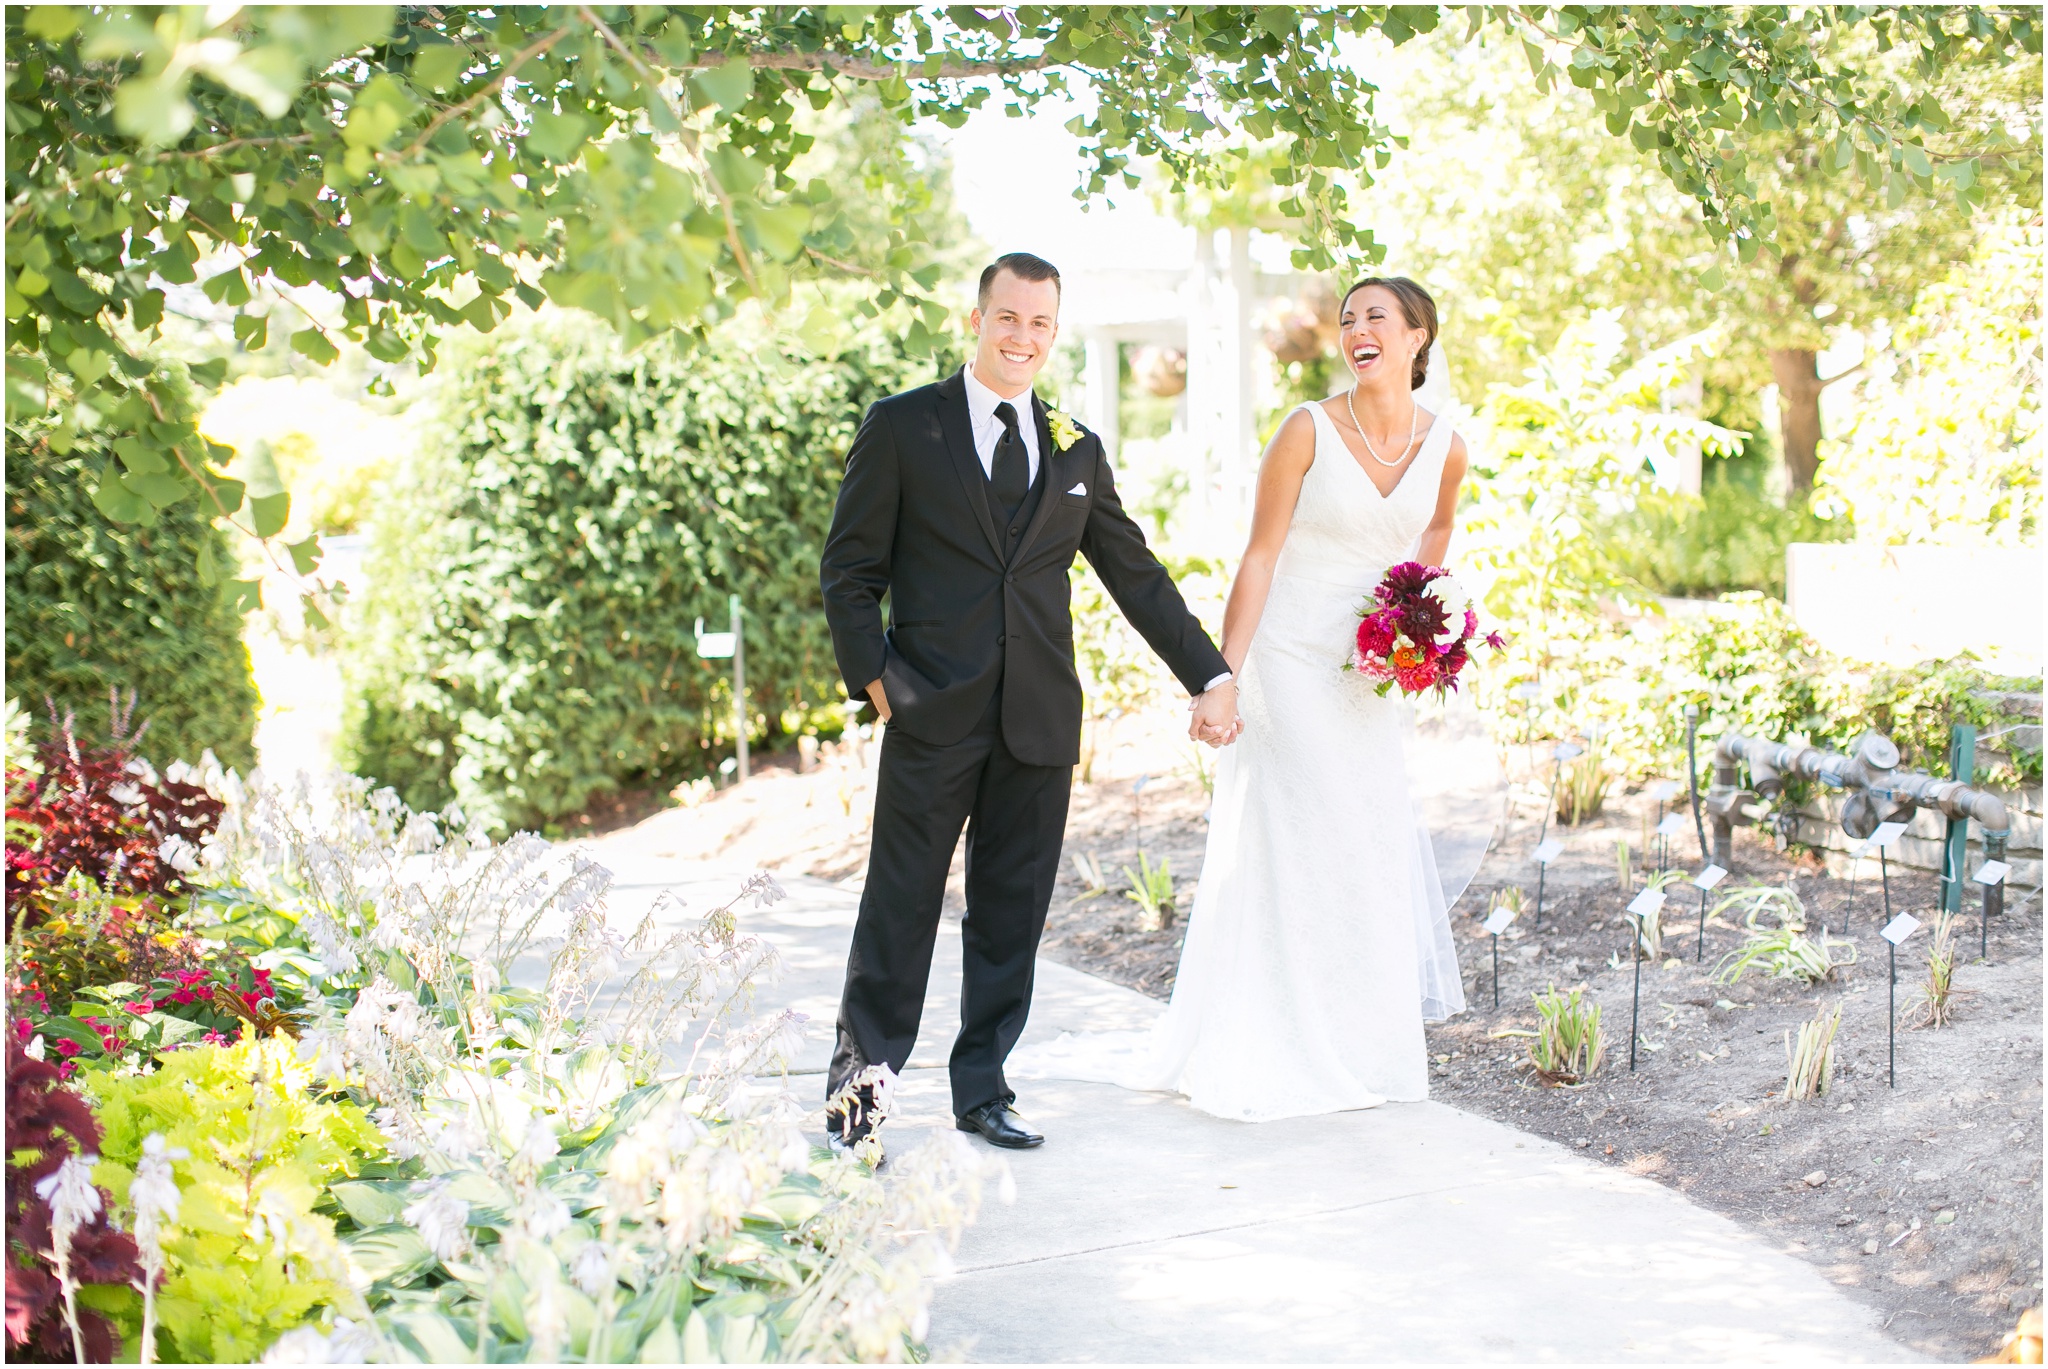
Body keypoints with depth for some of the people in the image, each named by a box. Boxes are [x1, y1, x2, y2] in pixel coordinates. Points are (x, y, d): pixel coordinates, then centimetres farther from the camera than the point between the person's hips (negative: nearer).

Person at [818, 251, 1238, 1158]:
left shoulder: (1077, 451, 14)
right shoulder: (902, 428, 2)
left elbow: (1136, 575, 17)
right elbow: (848, 569, 2)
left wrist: (1210, 677, 13)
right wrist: (871, 676, -9)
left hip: (1040, 722, 4)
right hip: (934, 715, -4)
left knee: (1012, 915, 9)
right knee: (899, 909, 0)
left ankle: (982, 1088, 21)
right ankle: (856, 1087, 12)